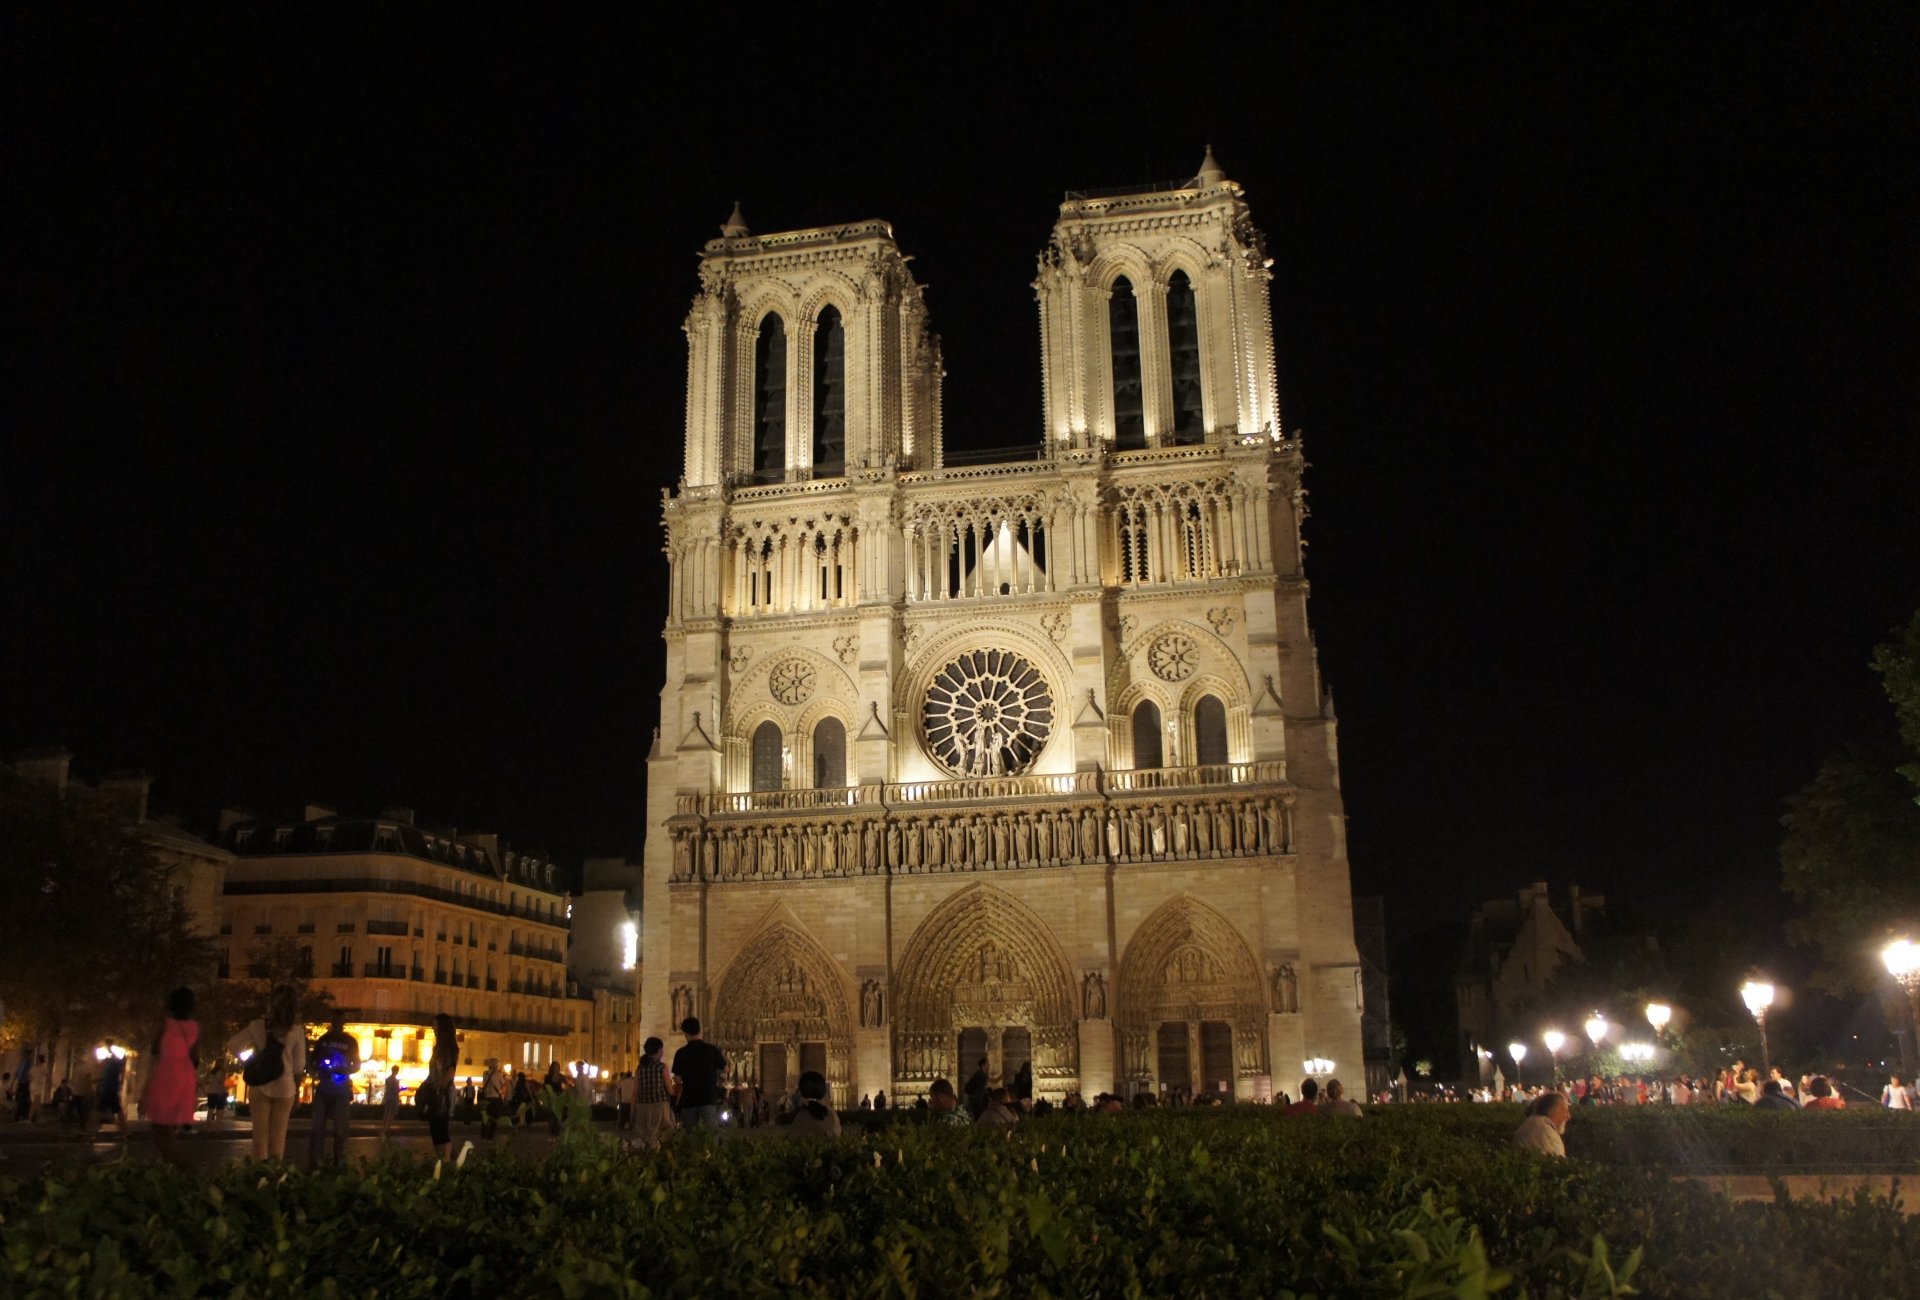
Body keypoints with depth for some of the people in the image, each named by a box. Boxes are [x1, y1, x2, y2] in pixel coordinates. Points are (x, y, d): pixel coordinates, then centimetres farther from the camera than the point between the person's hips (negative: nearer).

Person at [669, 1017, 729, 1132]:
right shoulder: (712, 1050, -5)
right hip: (709, 1098, -1)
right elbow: (725, 1070, 4)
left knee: (688, 1133, 11)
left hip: (688, 1100, 1)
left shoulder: (681, 1053, -5)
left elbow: (678, 1079, -2)